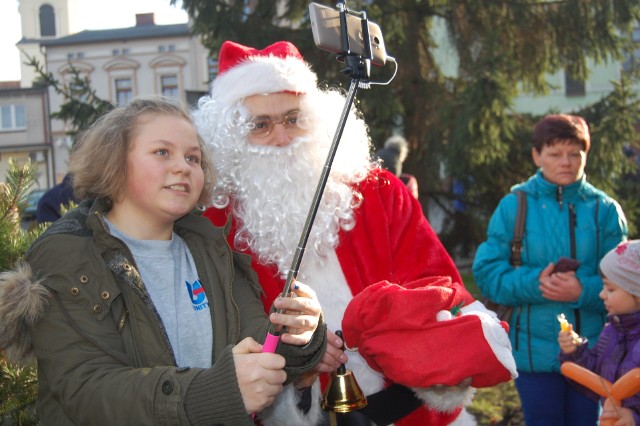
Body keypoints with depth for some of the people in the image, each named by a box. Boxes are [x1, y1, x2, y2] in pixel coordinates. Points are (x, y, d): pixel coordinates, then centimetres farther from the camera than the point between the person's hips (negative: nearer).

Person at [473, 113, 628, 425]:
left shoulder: (605, 210, 1)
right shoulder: (514, 206, -1)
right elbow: (487, 272, -6)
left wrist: (583, 291, -23)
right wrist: (533, 283, -21)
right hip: (535, 351, -1)